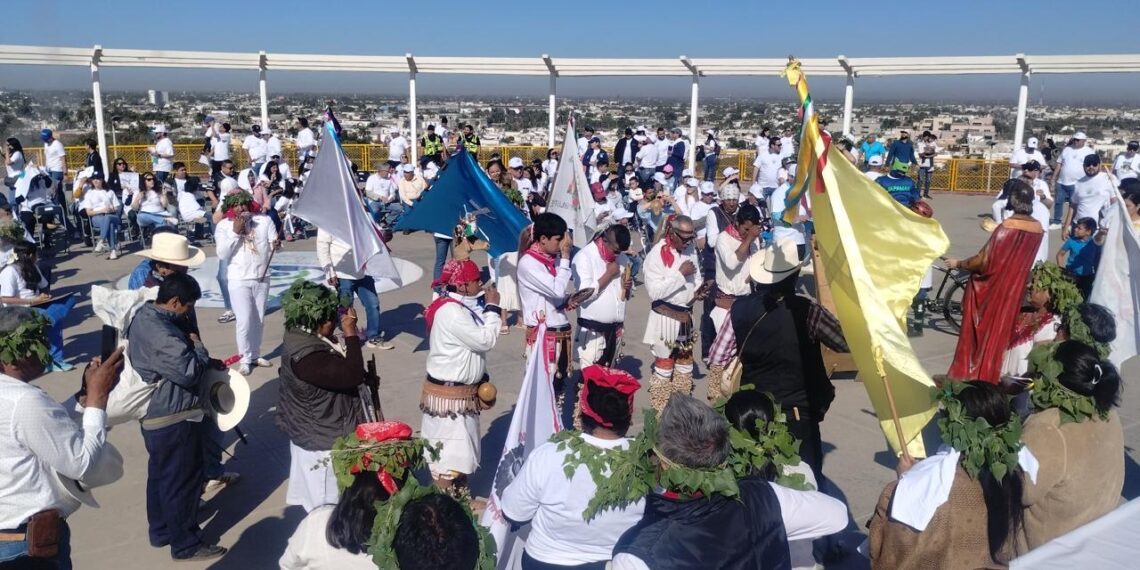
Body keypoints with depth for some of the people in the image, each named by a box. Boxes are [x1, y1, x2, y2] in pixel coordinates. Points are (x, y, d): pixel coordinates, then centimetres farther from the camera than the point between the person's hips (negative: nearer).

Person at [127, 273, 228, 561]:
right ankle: (185, 544, 18)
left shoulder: (144, 315, 4)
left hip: (154, 413, 10)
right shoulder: (161, 334, -30)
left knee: (160, 475, 23)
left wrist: (207, 362, 6)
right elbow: (188, 372, -30)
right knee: (182, 480, 4)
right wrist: (198, 346, -14)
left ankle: (161, 531, 39)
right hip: (172, 418, -10)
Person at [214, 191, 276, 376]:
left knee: (259, 320, 12)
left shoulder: (264, 220, 1)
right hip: (238, 280, -3)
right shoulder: (223, 226, -3)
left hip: (262, 277, 3)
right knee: (245, 320, -7)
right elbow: (222, 254, -11)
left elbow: (273, 244, 2)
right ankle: (245, 359, 5)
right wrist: (235, 232, -17)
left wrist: (275, 244, -21)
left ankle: (255, 355, 26)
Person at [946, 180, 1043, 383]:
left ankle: (968, 375, 13)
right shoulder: (1037, 229, -1)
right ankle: (989, 376, 26)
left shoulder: (1007, 227, -22)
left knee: (981, 332, 5)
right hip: (1015, 289, 6)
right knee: (1000, 331, 17)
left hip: (993, 290, -6)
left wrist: (957, 263, -5)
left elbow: (983, 261, -21)